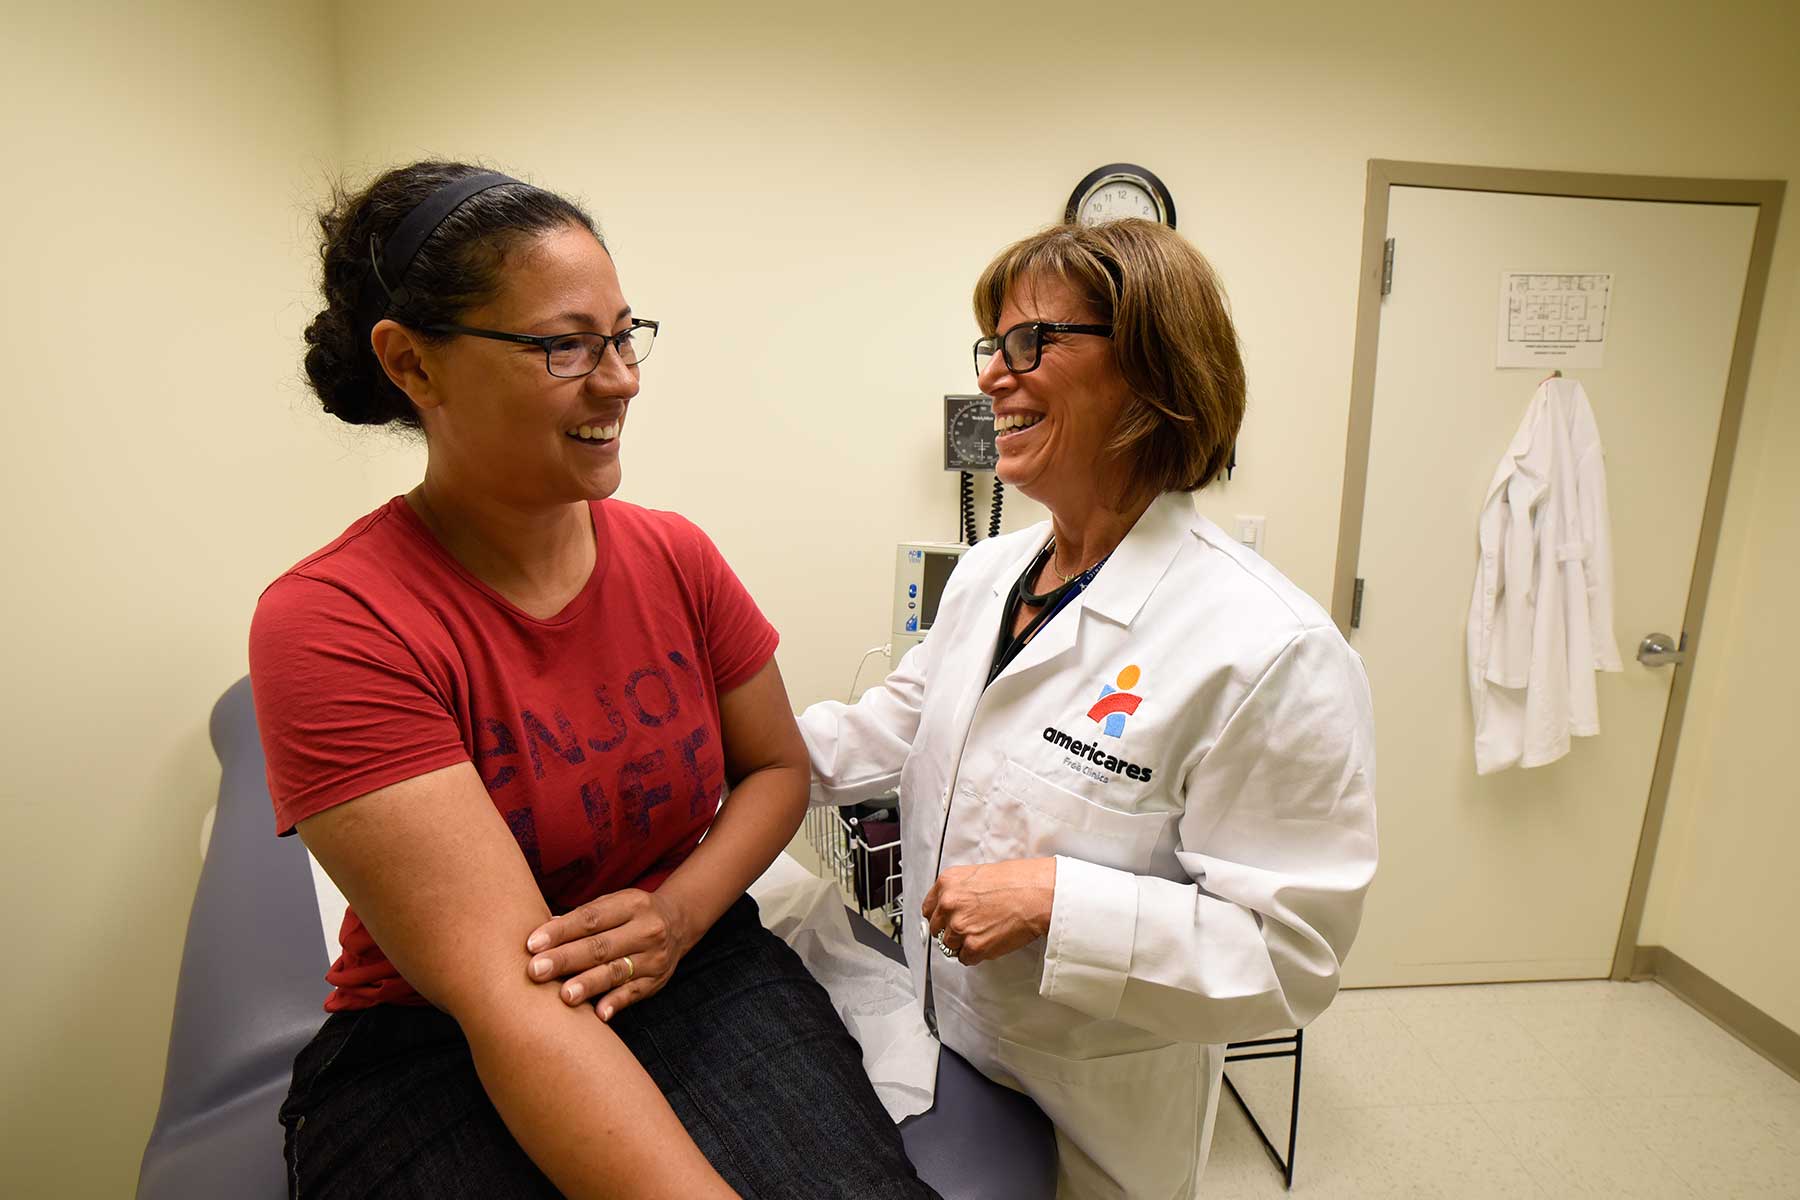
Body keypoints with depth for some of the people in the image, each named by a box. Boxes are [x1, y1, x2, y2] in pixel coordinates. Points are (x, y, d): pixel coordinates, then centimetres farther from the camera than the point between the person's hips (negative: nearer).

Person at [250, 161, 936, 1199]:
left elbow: (778, 767, 5)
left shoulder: (675, 556, -2)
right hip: (436, 1045, -2)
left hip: (696, 973, 3)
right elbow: (507, 993, -24)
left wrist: (680, 910, -14)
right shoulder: (332, 625, -18)